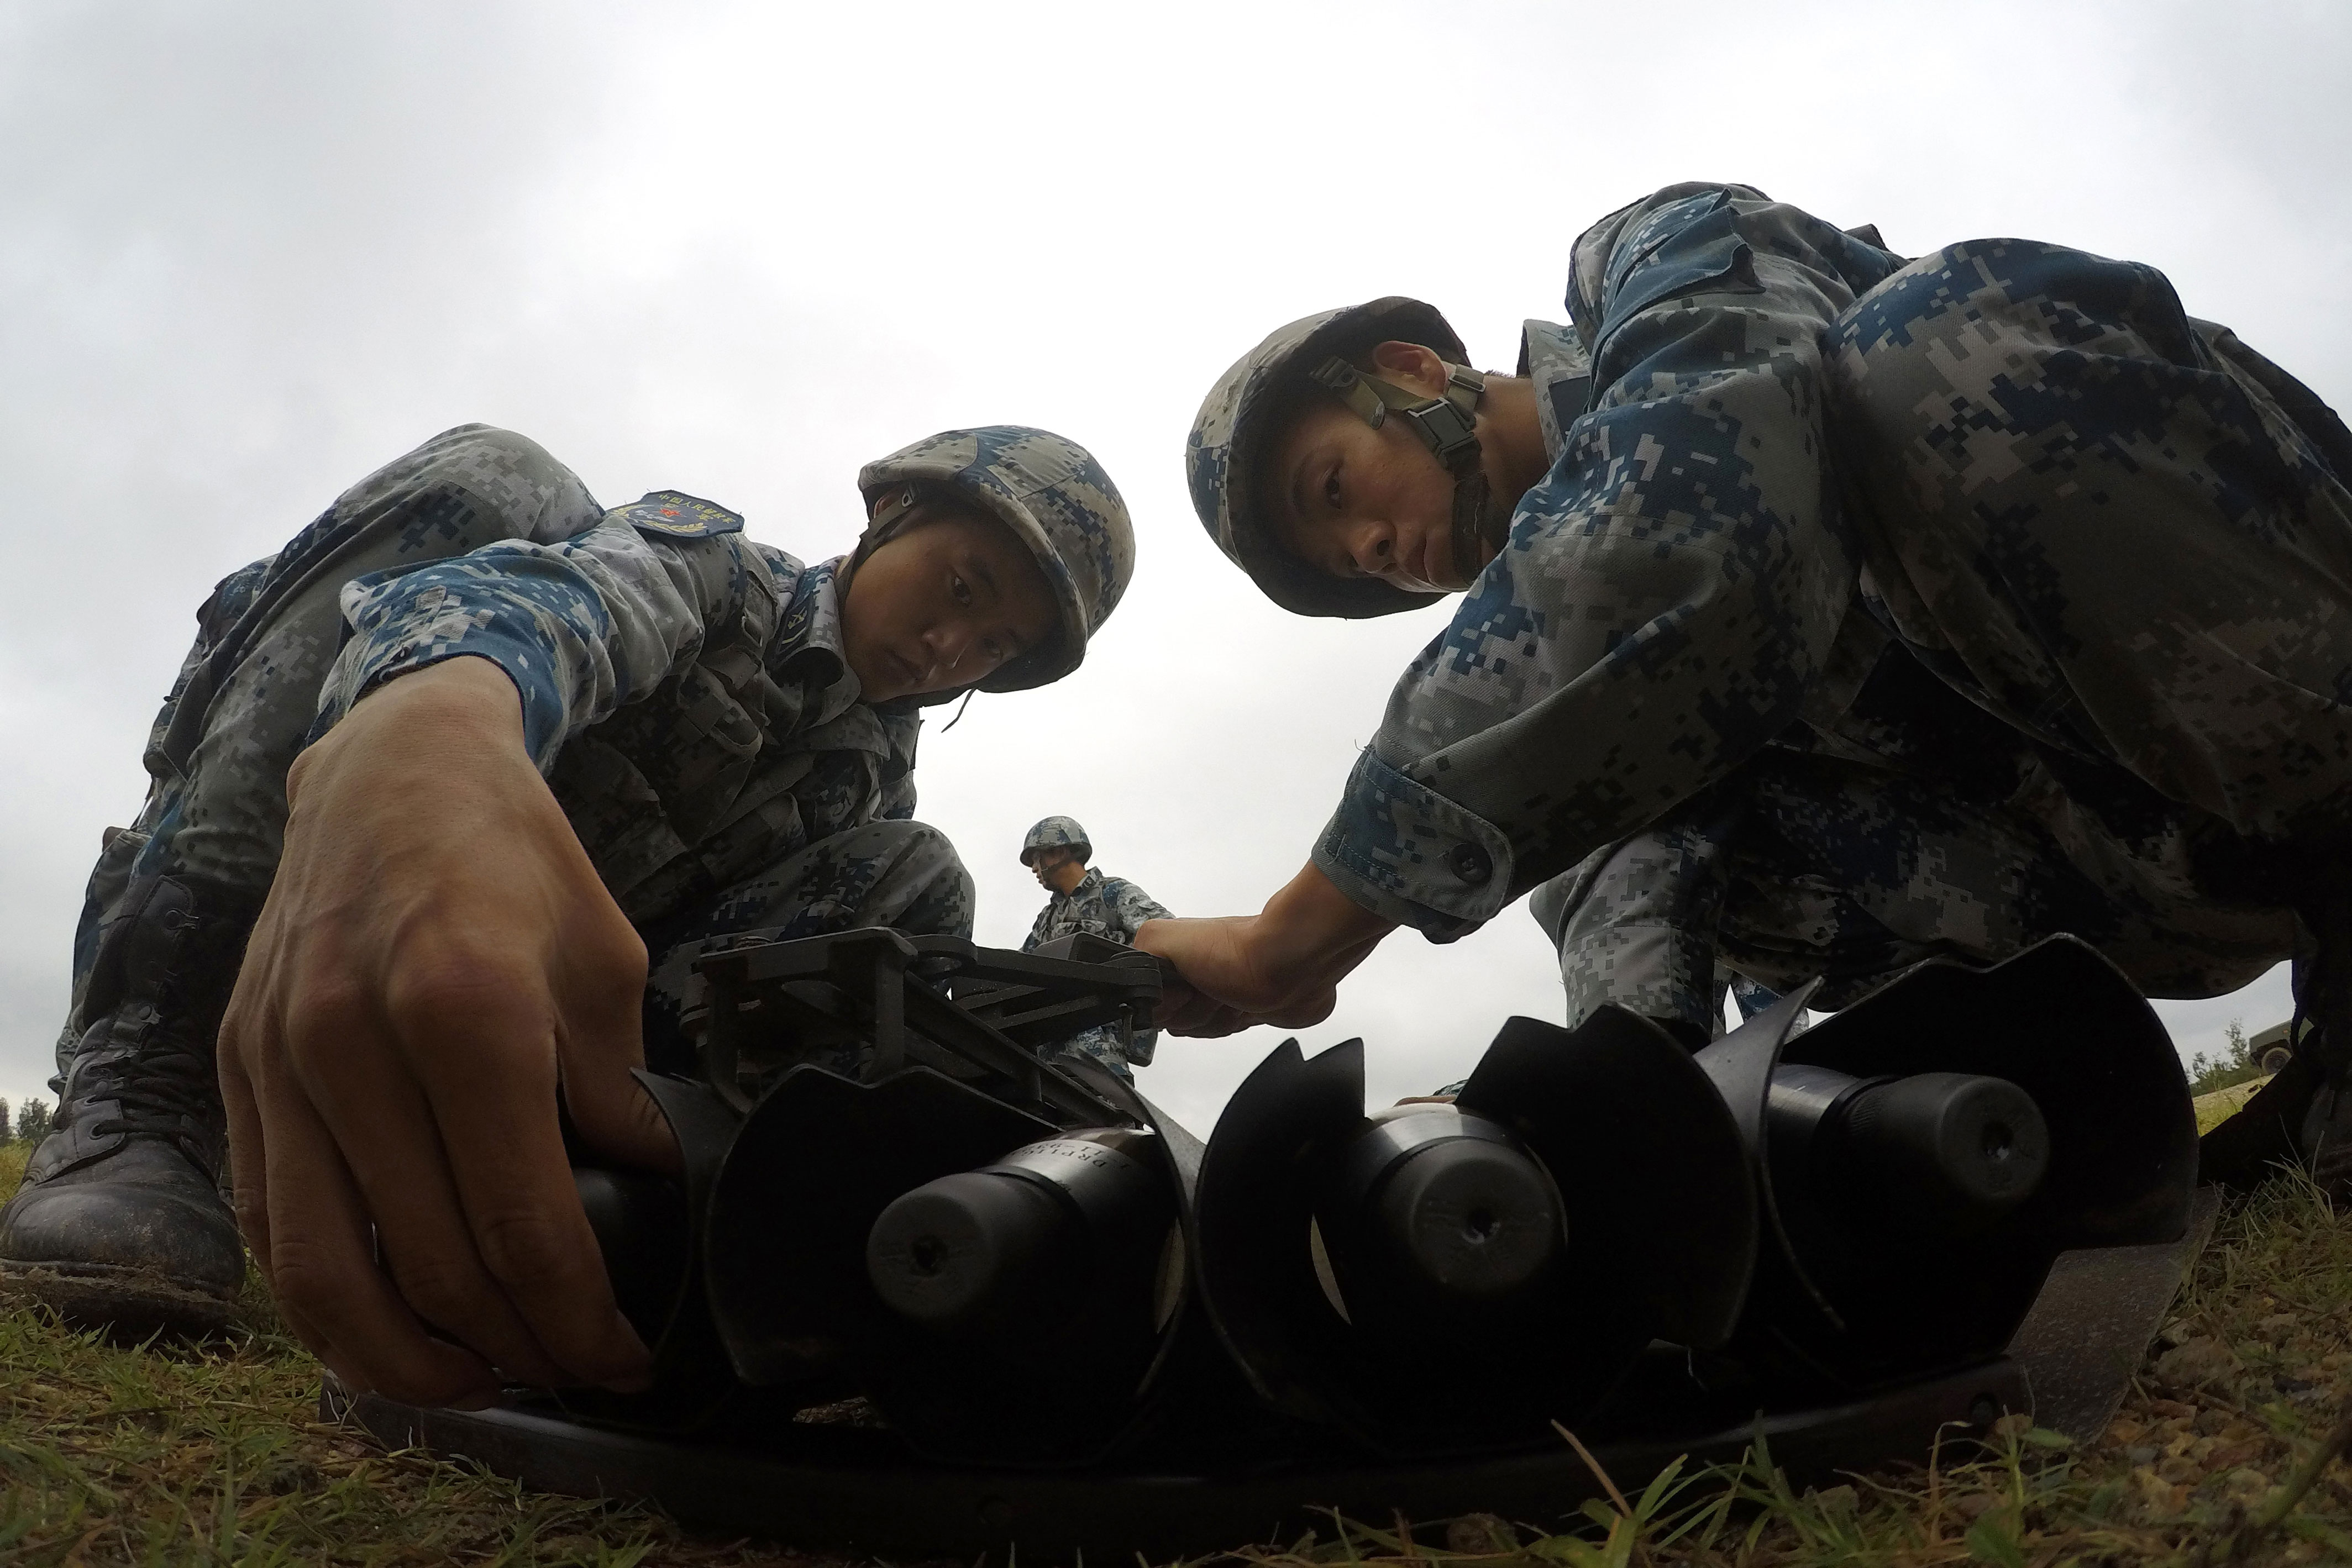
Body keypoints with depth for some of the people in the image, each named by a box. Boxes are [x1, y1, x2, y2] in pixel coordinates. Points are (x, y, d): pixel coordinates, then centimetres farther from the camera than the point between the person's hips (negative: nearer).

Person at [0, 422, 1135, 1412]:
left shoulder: (876, 781, 6)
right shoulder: (713, 559, -13)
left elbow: (750, 937, -11)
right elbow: (569, 601, -37)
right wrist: (421, 733, -61)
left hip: (541, 996, 5)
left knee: (917, 879, -6)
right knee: (491, 480, -26)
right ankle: (140, 1088, -28)